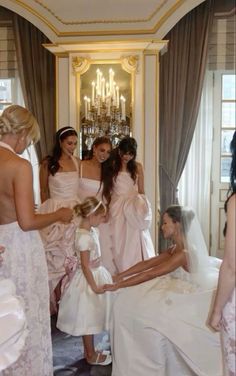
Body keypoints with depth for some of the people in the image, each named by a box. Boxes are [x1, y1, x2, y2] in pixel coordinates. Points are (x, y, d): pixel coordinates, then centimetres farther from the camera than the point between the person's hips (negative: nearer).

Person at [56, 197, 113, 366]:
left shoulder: (92, 231, 4)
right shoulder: (84, 237, -25)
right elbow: (85, 265, -23)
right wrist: (94, 287, -19)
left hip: (96, 275, 9)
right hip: (89, 279, -9)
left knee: (92, 319, 19)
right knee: (88, 320, 7)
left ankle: (90, 351, 33)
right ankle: (91, 355, 21)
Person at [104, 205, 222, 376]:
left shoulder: (184, 253, -25)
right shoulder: (175, 248, 3)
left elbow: (149, 274, -25)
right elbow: (148, 263, 4)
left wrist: (118, 285, -20)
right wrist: (121, 275, -2)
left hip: (188, 302, -9)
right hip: (179, 293, 9)